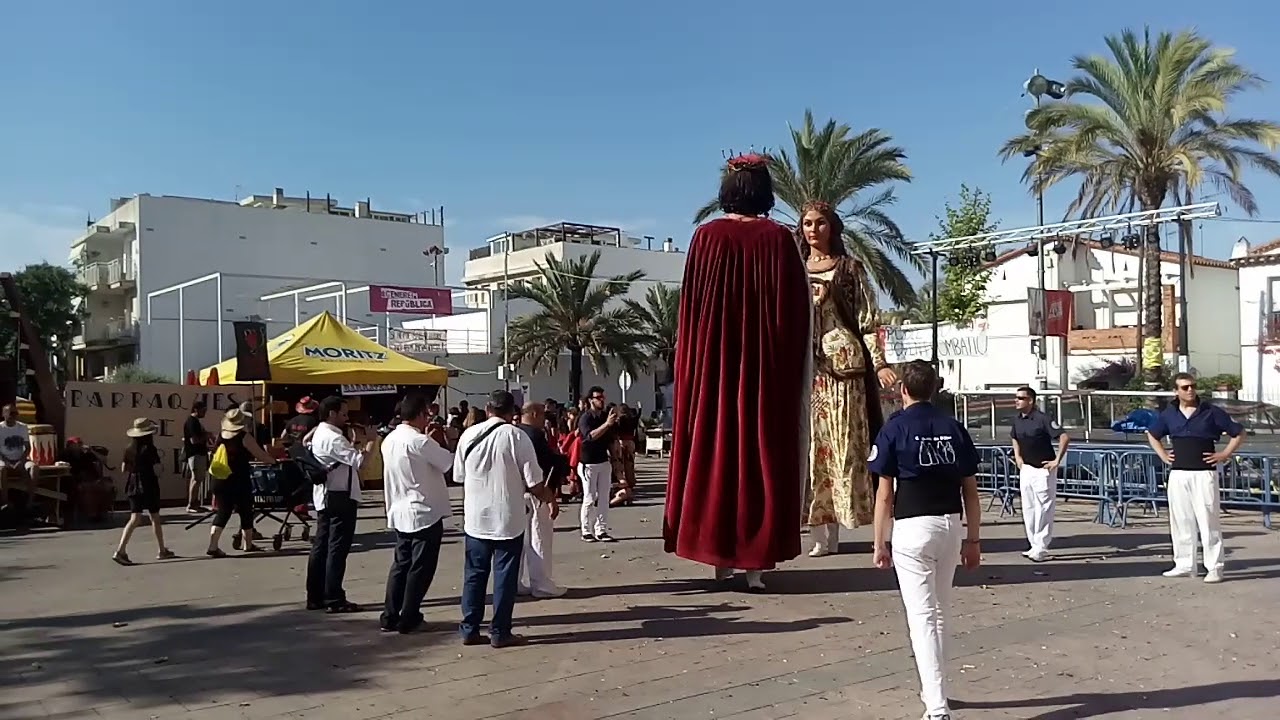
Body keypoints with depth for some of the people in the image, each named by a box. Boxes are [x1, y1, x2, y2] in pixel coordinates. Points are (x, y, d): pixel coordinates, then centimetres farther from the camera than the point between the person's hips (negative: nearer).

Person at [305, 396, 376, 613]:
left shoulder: (320, 434, 15)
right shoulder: (333, 438, -18)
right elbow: (359, 461, -25)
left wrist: (354, 443, 8)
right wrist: (370, 443, -9)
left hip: (325, 497, 10)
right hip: (339, 498, -10)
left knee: (321, 546, 12)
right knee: (337, 548, -5)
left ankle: (315, 596, 19)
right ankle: (334, 600, -2)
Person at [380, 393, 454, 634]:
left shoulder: (389, 440, 6)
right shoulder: (420, 441, -19)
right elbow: (449, 462, -13)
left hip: (400, 512, 8)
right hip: (425, 512, -8)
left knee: (401, 564, 15)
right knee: (421, 567, 3)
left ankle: (390, 617, 19)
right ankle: (408, 620, 9)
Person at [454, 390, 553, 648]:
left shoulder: (468, 435, 0)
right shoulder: (516, 437, -11)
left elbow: (459, 476, 8)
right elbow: (534, 484, -11)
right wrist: (549, 497, 9)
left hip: (475, 517, 4)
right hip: (508, 518, -4)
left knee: (474, 573, 14)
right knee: (505, 576, 7)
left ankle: (469, 629, 20)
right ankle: (500, 633, 13)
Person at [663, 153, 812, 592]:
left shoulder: (706, 236, -2)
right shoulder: (778, 239, -4)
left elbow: (690, 307, 0)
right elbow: (796, 309, -2)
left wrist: (689, 358, 8)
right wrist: (787, 365, 7)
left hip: (712, 364, 1)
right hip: (766, 365, -1)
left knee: (712, 450, 9)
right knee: (761, 454, 5)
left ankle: (719, 557, 14)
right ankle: (755, 562, 7)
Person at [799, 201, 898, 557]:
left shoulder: (850, 268, 8)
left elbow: (867, 319, 3)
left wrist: (879, 363, -7)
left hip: (841, 363, -3)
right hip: (802, 365, 3)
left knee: (842, 444, -5)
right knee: (809, 444, -1)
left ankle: (833, 530, -2)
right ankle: (818, 532, 2)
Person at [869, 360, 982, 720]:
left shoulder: (895, 428, -5)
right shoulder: (954, 428, 6)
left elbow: (885, 493, -7)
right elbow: (970, 490, 7)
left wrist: (879, 543, 0)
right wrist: (972, 540, 14)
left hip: (913, 529, -5)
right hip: (951, 527, 5)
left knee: (922, 616, -3)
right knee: (940, 613, 19)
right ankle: (935, 689, 32)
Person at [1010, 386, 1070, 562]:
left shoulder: (1042, 419, -18)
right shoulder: (1017, 419, 4)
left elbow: (1064, 437, -21)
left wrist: (1057, 460, -18)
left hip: (1043, 470, -8)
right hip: (1026, 469, 8)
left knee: (1043, 510, -4)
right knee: (1028, 509, 11)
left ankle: (1041, 549, 0)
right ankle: (1034, 546, 21)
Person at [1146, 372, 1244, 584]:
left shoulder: (1211, 412, -2)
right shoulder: (1168, 414, 8)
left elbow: (1239, 433, 3)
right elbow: (1152, 434, 25)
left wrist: (1224, 454, -4)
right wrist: (1163, 455, 13)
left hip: (1204, 474, -4)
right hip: (1178, 475, 4)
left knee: (1208, 521, -4)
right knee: (1181, 521, 8)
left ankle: (1214, 568, 2)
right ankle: (1184, 566, 16)